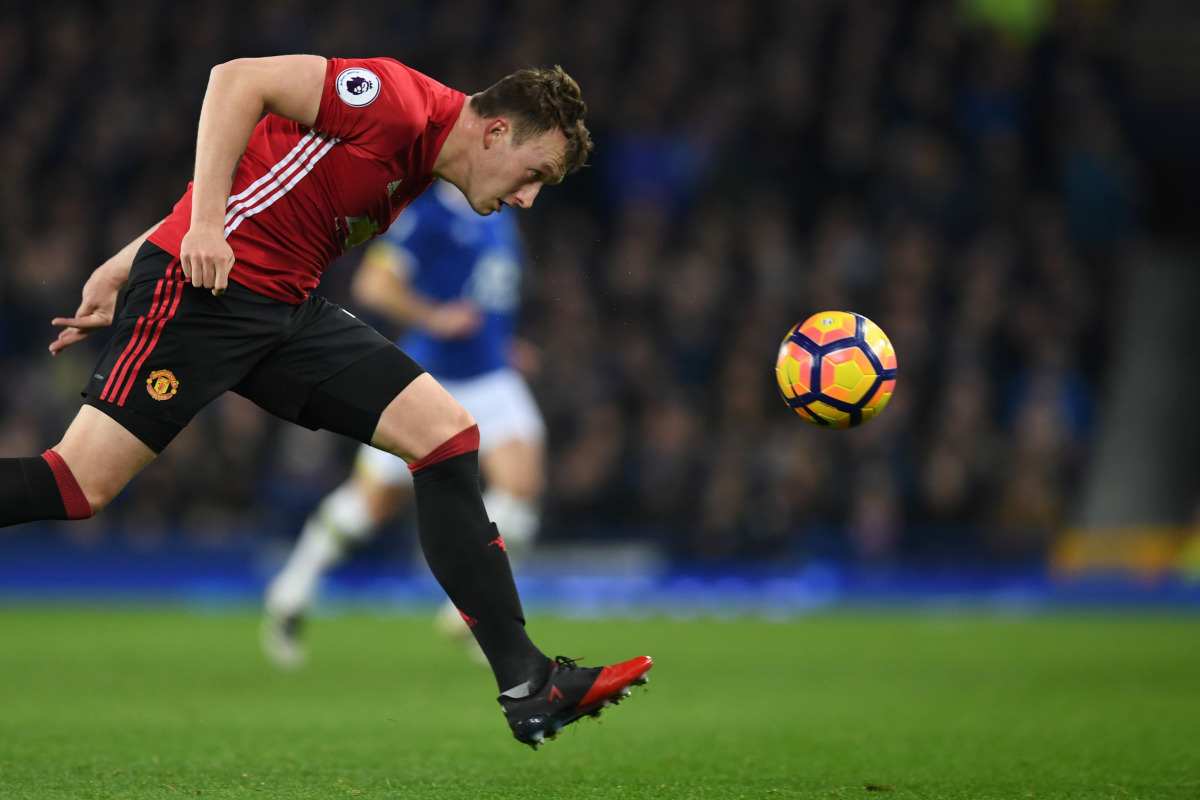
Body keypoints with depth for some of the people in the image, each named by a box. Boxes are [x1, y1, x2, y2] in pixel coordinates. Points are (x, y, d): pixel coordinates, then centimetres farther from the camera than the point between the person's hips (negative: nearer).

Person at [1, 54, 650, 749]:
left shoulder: (416, 175, 16)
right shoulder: (402, 104, -13)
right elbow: (238, 80, -18)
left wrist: (119, 274, 17)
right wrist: (204, 226, -24)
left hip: (290, 307, 9)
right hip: (203, 286, -9)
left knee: (447, 433, -1)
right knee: (81, 486, -17)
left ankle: (530, 688, -2)